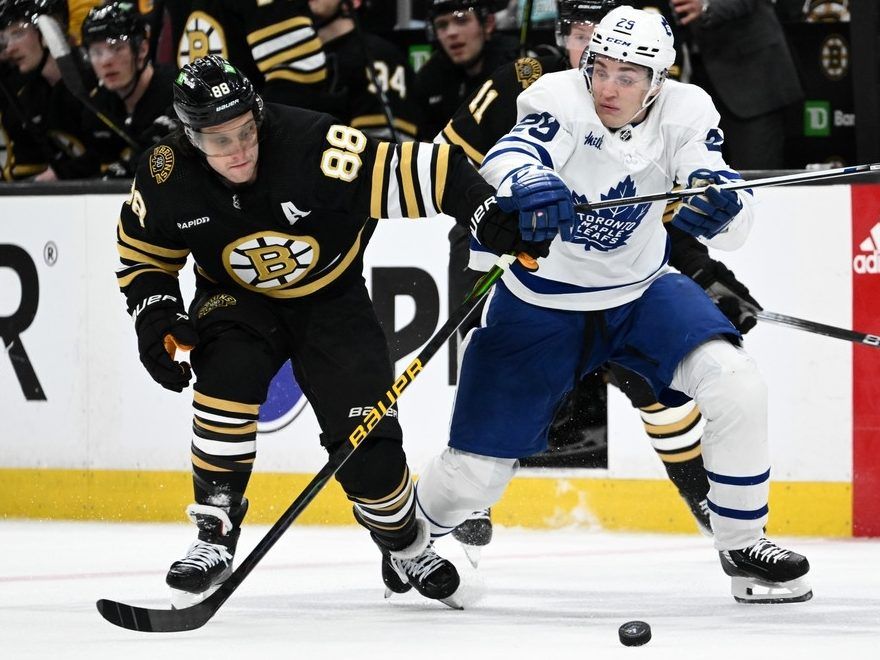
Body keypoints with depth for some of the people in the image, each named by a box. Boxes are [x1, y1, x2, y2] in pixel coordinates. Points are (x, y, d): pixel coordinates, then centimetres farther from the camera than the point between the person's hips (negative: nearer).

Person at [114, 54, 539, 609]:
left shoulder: (312, 145, -32)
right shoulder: (167, 179, -20)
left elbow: (421, 174, -31)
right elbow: (143, 256, -1)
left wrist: (495, 214, -41)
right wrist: (155, 318, -16)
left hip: (331, 300, -1)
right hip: (238, 300, 1)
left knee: (366, 437, -5)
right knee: (227, 375, -30)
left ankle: (406, 547, 24)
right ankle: (215, 536, -18)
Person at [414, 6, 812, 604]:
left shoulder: (684, 113, -13)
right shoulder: (562, 100, -22)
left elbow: (730, 224, -21)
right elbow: (510, 156, -42)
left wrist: (721, 205, -45)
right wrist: (527, 183, -66)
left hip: (641, 291, 2)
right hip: (541, 303, -2)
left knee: (737, 388, -21)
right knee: (474, 475, -1)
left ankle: (743, 544, -2)